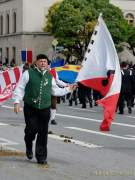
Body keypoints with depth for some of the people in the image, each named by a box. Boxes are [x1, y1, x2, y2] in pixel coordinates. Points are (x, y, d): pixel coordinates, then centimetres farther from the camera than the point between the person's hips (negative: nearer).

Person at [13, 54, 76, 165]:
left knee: (43, 133, 1)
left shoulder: (50, 77, 13)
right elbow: (20, 88, 1)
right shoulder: (28, 73, 1)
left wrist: (68, 89, 22)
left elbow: (55, 91, 25)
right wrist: (17, 102, -7)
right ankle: (29, 148, 21)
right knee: (32, 129, -11)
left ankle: (41, 157, 11)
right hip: (30, 109, -3)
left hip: (45, 109, 3)